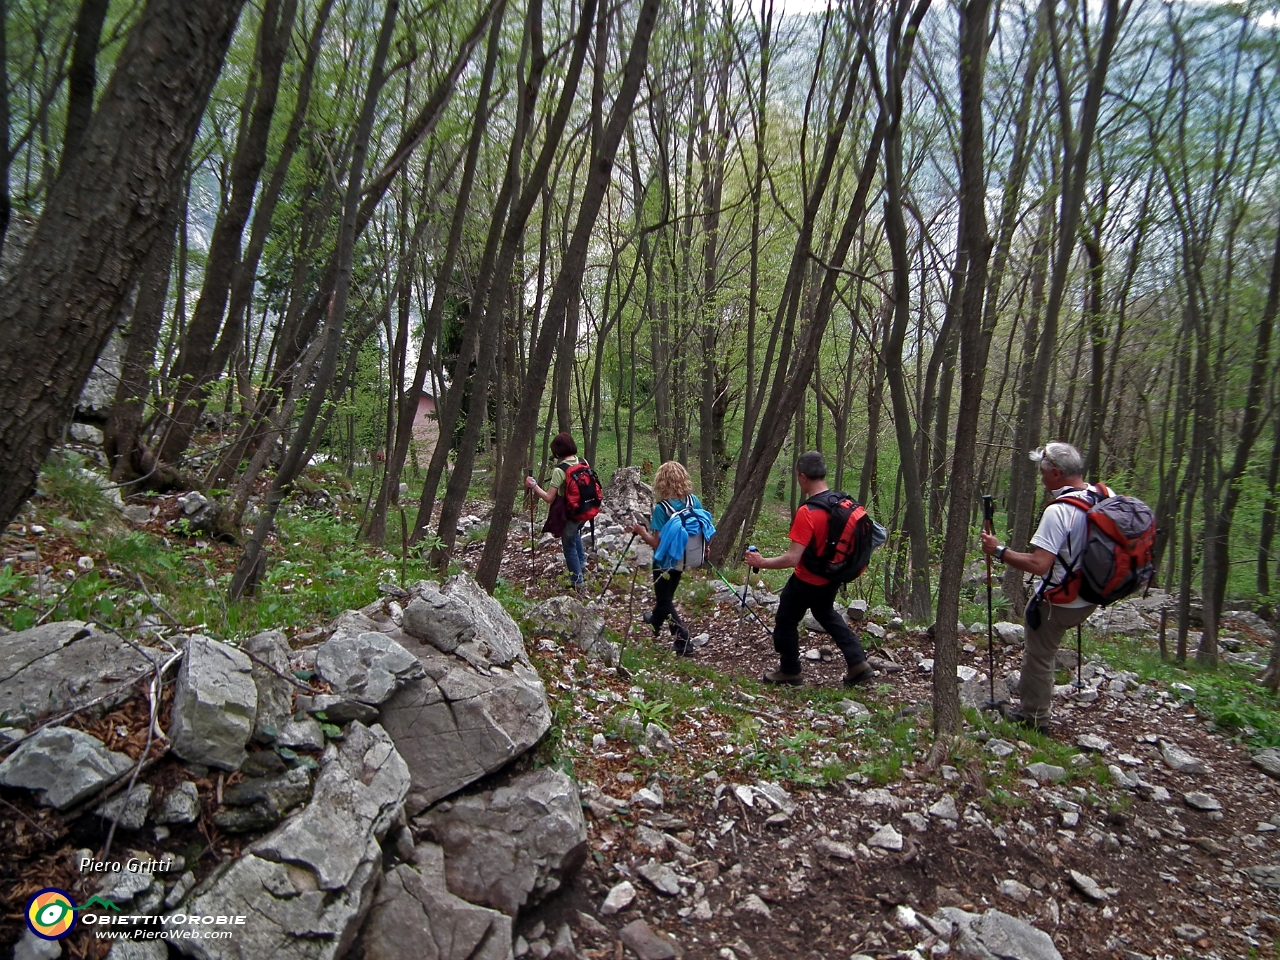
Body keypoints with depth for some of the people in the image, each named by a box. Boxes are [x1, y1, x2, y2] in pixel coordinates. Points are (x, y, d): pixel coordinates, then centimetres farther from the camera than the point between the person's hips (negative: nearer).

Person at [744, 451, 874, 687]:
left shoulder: (807, 513, -30)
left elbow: (792, 559, -32)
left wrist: (761, 563, -20)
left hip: (806, 582, -8)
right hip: (832, 578, 8)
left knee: (785, 621, 14)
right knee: (826, 614, 31)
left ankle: (790, 672, 28)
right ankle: (858, 664, 26)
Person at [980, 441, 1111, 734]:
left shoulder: (1058, 511, -28)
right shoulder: (1105, 496, -4)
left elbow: (1039, 564, -32)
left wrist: (998, 550, -22)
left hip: (1057, 603, -8)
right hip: (1090, 599, 8)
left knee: (1038, 657, 9)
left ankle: (1034, 719, 23)